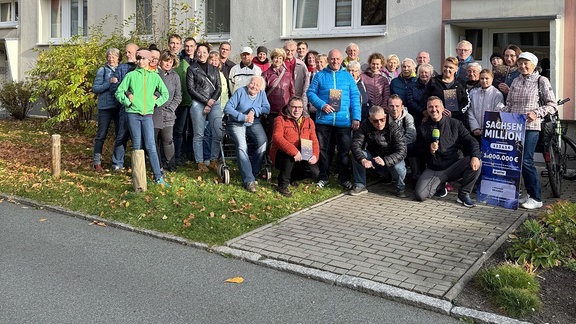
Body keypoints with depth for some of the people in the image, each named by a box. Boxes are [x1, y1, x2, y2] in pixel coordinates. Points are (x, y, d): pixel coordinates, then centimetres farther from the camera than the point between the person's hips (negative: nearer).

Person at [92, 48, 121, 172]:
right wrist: (109, 83, -15)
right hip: (105, 107, -4)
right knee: (101, 134, -1)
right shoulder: (102, 71, 2)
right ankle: (97, 162, 5)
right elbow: (95, 88, -5)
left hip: (119, 106, 4)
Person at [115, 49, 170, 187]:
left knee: (150, 146, -6)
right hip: (133, 114, 0)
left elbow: (165, 94, 15)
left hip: (147, 115, 1)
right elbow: (119, 92, 7)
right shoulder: (131, 75, 6)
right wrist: (127, 102, -5)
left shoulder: (155, 76, 10)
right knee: (137, 146, 3)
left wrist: (156, 102, 4)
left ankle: (158, 177, -7)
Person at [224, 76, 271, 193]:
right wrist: (243, 117, -18)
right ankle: (249, 180, -32)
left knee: (262, 142, -26)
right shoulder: (241, 92, -5)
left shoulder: (262, 94, 9)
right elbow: (227, 108, -11)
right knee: (241, 146, -30)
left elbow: (267, 108, 1)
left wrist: (254, 110, -16)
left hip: (254, 124, 4)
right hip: (237, 124, -3)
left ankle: (253, 173, -13)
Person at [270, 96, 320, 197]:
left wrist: (315, 155, -16)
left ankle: (292, 177, 14)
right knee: (289, 154, -38)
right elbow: (277, 137, -23)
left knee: (314, 172, -18)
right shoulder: (281, 120, -6)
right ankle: (282, 185, -19)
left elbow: (314, 141, 6)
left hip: (301, 158, 5)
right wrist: (294, 151, -34)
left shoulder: (308, 121, 9)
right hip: (282, 156, -4)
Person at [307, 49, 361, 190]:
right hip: (324, 119, 0)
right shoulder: (320, 75, 6)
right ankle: (323, 177, 19)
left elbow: (355, 97, 6)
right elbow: (311, 92, 2)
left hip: (344, 120, 1)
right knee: (323, 149, 6)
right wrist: (322, 105, -14)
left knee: (344, 150, 5)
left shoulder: (348, 76, 9)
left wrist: (356, 117, -4)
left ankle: (344, 178, 17)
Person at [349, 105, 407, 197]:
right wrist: (363, 160, -42)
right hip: (373, 157, 3)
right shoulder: (365, 126, -14)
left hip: (391, 160, -2)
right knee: (356, 155, -23)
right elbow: (355, 144, -23)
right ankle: (360, 186, -8)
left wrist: (385, 161, -47)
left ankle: (400, 188, 0)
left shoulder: (394, 128, -22)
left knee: (399, 168, -35)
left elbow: (402, 151, -30)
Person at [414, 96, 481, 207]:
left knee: (476, 163, -29)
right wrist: (429, 150, -15)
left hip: (454, 166, 0)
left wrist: (475, 156, -26)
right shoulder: (423, 128, 8)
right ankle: (440, 186, 14)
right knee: (420, 195, -22)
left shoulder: (455, 124, 3)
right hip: (433, 169, 1)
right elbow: (420, 151, 9)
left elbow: (470, 140, -6)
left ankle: (463, 194, -6)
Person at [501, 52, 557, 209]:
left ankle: (536, 198, -1)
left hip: (530, 127, -6)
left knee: (526, 161, -12)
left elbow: (552, 105, -3)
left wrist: (536, 113, -17)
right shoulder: (516, 81, 15)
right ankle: (530, 193, 17)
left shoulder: (541, 81, -1)